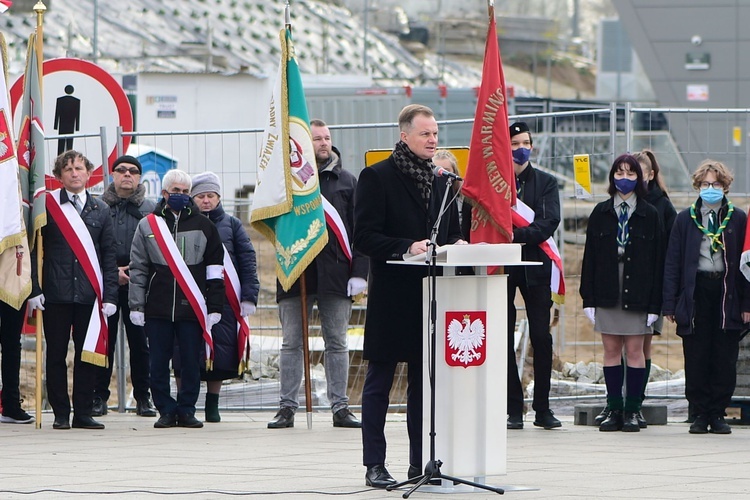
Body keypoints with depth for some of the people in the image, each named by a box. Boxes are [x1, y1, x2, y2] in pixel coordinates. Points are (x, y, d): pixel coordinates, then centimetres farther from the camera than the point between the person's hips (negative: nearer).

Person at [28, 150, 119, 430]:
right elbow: (34, 250, 1)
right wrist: (35, 289, -8)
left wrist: (109, 295, 2)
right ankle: (61, 414, 8)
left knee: (88, 355, 3)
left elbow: (109, 256, 10)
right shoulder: (47, 205, 3)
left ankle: (83, 414, 9)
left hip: (89, 294, 2)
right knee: (56, 355, 1)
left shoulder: (101, 210, 11)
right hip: (56, 293, -2)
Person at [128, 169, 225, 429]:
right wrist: (136, 305, 1)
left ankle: (186, 410, 10)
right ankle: (166, 410, 10)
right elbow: (137, 268, 8)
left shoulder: (204, 226, 9)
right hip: (158, 308, 0)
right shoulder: (148, 225, 8)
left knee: (191, 361, 0)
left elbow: (215, 270, 10)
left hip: (192, 308, 0)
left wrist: (215, 307, 4)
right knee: (159, 363, 1)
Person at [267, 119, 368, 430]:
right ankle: (287, 407, 5)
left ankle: (340, 407, 7)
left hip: (335, 273, 1)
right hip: (295, 273, 0)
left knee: (337, 344, 4)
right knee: (291, 343, 2)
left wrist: (359, 272, -4)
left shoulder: (347, 182, 8)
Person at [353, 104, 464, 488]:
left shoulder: (441, 181, 14)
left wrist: (456, 245, -1)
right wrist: (407, 247, -22)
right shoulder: (376, 178, -5)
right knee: (379, 381, 0)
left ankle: (421, 462, 14)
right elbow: (364, 237, -11)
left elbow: (453, 231, 22)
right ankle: (374, 466, 3)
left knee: (425, 381, 8)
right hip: (391, 296, -6)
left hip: (431, 295, 6)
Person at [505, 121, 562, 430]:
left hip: (535, 266, 1)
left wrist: (518, 235, -19)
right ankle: (513, 408, 4)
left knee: (541, 337, -1)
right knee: (504, 339, -1)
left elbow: (550, 222, -5)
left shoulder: (545, 183, 9)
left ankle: (543, 409, 5)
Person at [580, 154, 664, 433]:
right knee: (611, 350, 4)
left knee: (635, 350, 0)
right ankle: (614, 409, 8)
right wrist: (589, 298, -1)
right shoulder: (601, 213, 7)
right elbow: (590, 256, 6)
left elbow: (658, 260, 1)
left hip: (637, 293, -2)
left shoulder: (650, 215, 3)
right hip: (607, 292, 2)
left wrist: (654, 303, -5)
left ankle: (632, 410, 4)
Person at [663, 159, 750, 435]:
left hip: (726, 294, 0)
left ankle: (718, 414, 7)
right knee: (696, 359, 0)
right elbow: (672, 263, 7)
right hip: (695, 293, 0)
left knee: (725, 358, -1)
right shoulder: (685, 219, 8)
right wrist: (670, 304, 0)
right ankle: (700, 414, 7)